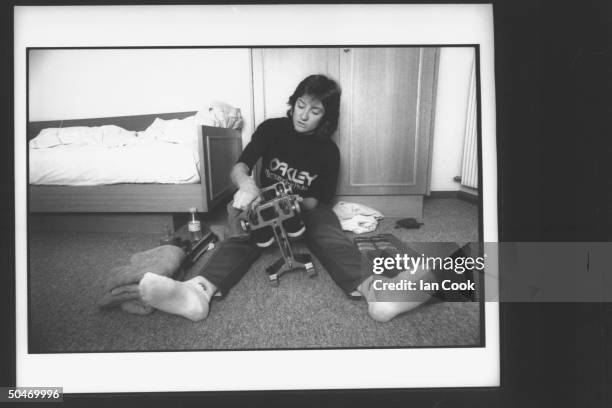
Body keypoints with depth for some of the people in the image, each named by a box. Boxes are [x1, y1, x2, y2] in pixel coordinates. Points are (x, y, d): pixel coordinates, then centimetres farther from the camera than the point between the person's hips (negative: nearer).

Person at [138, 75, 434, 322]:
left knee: (331, 237, -34)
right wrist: (246, 184, -38)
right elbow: (239, 167, -12)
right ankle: (200, 291, -65)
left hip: (308, 209, 0)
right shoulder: (271, 129, -1)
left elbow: (320, 200, 0)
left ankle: (373, 292, -65)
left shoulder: (328, 150, -1)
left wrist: (296, 203, -24)